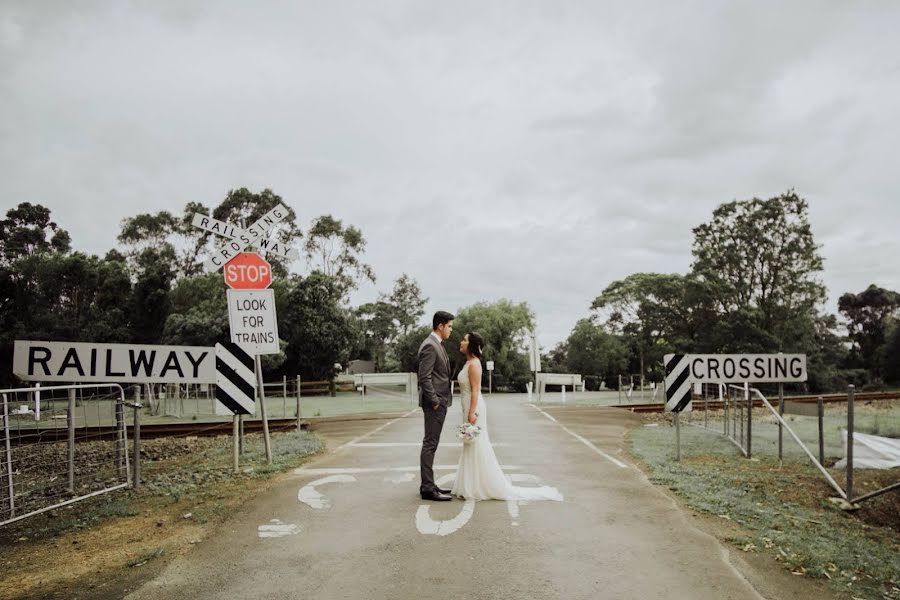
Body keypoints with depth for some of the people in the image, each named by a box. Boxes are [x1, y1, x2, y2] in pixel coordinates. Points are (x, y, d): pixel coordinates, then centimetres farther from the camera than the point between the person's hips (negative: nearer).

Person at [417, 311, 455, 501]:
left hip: (440, 401, 10)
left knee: (431, 444, 13)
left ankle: (428, 484, 20)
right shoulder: (429, 346, -16)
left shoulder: (437, 345, 16)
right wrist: (435, 402, -19)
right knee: (430, 444, -6)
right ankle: (427, 488, -3)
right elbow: (424, 378, -21)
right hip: (434, 402, -10)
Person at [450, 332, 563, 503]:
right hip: (470, 408, 10)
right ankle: (474, 487, 20)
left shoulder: (473, 364, -16)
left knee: (478, 447, -3)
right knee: (472, 448, 13)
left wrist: (472, 413, -24)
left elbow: (475, 390, -21)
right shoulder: (469, 362, 13)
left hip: (474, 407, -10)